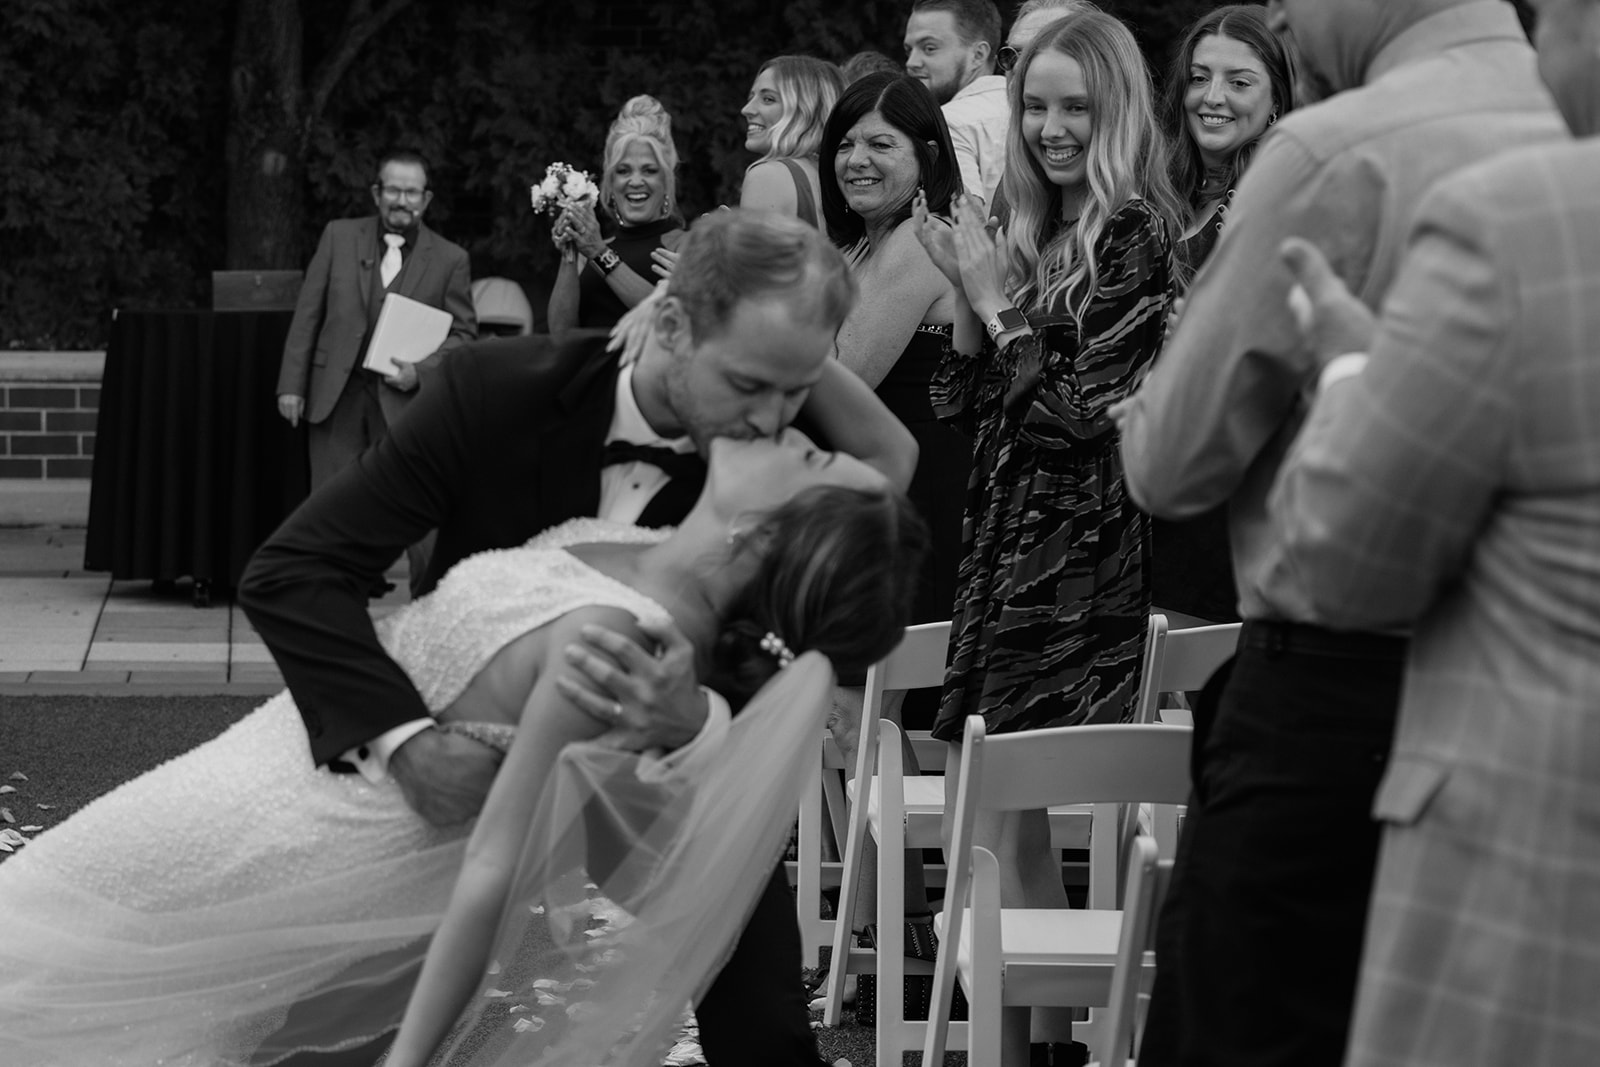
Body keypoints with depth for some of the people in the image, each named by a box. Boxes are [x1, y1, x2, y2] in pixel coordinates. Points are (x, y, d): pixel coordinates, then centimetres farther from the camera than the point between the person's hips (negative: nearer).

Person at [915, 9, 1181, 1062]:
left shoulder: (1140, 236, -9)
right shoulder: (1033, 232, 14)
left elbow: (1085, 413, -15)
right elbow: (970, 409, 15)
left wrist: (997, 298, -10)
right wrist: (967, 291, 1)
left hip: (1083, 554, -8)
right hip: (1009, 543, 8)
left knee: (1003, 830, -9)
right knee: (986, 815, 8)